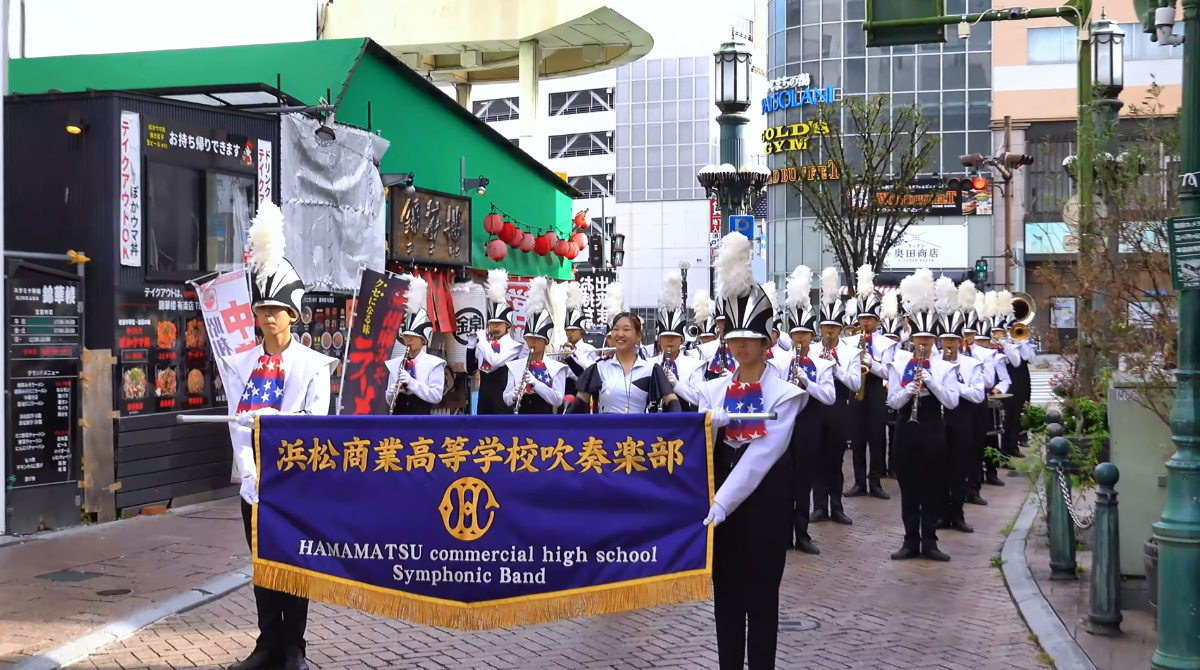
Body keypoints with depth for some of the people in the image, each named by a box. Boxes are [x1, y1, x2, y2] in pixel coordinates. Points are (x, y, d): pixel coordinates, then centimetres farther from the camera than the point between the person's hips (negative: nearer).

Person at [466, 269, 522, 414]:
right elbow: (470, 369, 11)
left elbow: (495, 361, -23)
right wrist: (471, 345, 1)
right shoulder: (483, 342, 11)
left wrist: (483, 340, -13)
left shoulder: (513, 345, -6)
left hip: (502, 394, -6)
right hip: (484, 394, 6)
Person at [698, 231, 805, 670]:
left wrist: (721, 503, -25)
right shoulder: (713, 390, 6)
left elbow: (761, 456, -17)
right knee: (726, 593, 10)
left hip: (765, 500, -4)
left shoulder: (785, 394, -7)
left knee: (761, 594, 4)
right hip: (721, 498, 4)